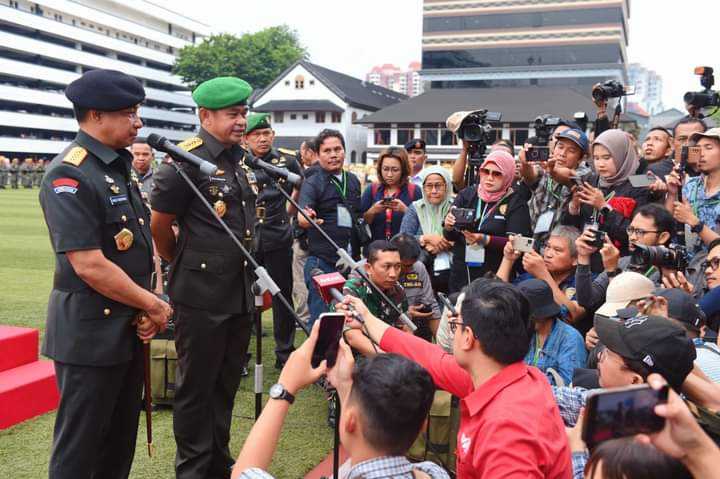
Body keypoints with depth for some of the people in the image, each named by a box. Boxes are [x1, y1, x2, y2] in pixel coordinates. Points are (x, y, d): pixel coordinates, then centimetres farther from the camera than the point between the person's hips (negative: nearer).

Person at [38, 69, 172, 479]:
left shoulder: (119, 168, 10)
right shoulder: (69, 176, -18)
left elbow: (142, 242, 13)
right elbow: (89, 266, -24)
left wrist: (148, 308, -1)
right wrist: (154, 306, -14)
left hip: (128, 327, 9)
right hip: (90, 333, -9)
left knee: (122, 438, 19)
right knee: (81, 446, 6)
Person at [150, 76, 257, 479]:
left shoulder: (242, 159, 10)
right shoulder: (186, 160, -13)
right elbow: (160, 227, -8)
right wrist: (187, 265, 6)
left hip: (240, 292, 7)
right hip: (201, 295, -7)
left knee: (226, 384, 17)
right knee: (197, 387, 6)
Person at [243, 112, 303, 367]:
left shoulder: (287, 161, 4)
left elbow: (301, 187, 20)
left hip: (278, 239, 1)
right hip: (245, 238, -1)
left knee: (283, 296, 9)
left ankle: (285, 353, 21)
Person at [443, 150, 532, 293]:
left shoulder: (515, 203, -2)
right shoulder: (467, 194, 7)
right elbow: (449, 237, 6)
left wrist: (485, 240, -24)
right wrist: (449, 228, -17)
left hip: (496, 279, -3)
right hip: (461, 275, 3)